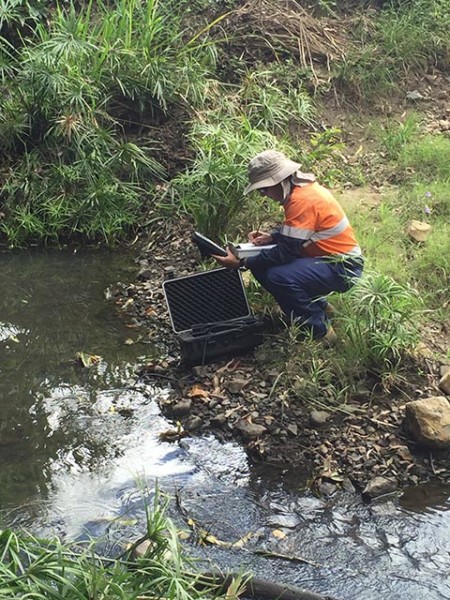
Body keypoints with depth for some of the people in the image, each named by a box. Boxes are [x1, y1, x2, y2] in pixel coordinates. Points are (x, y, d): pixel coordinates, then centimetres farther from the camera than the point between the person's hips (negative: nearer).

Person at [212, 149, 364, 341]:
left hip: (343, 267, -10)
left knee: (279, 277, -30)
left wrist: (242, 263, -21)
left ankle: (319, 331, -10)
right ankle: (317, 308, 16)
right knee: (262, 267, 4)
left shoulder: (302, 200, -25)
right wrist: (271, 237, 2)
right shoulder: (301, 188, 4)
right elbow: (295, 229, 20)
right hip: (328, 258, 10)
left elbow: (286, 252, -25)